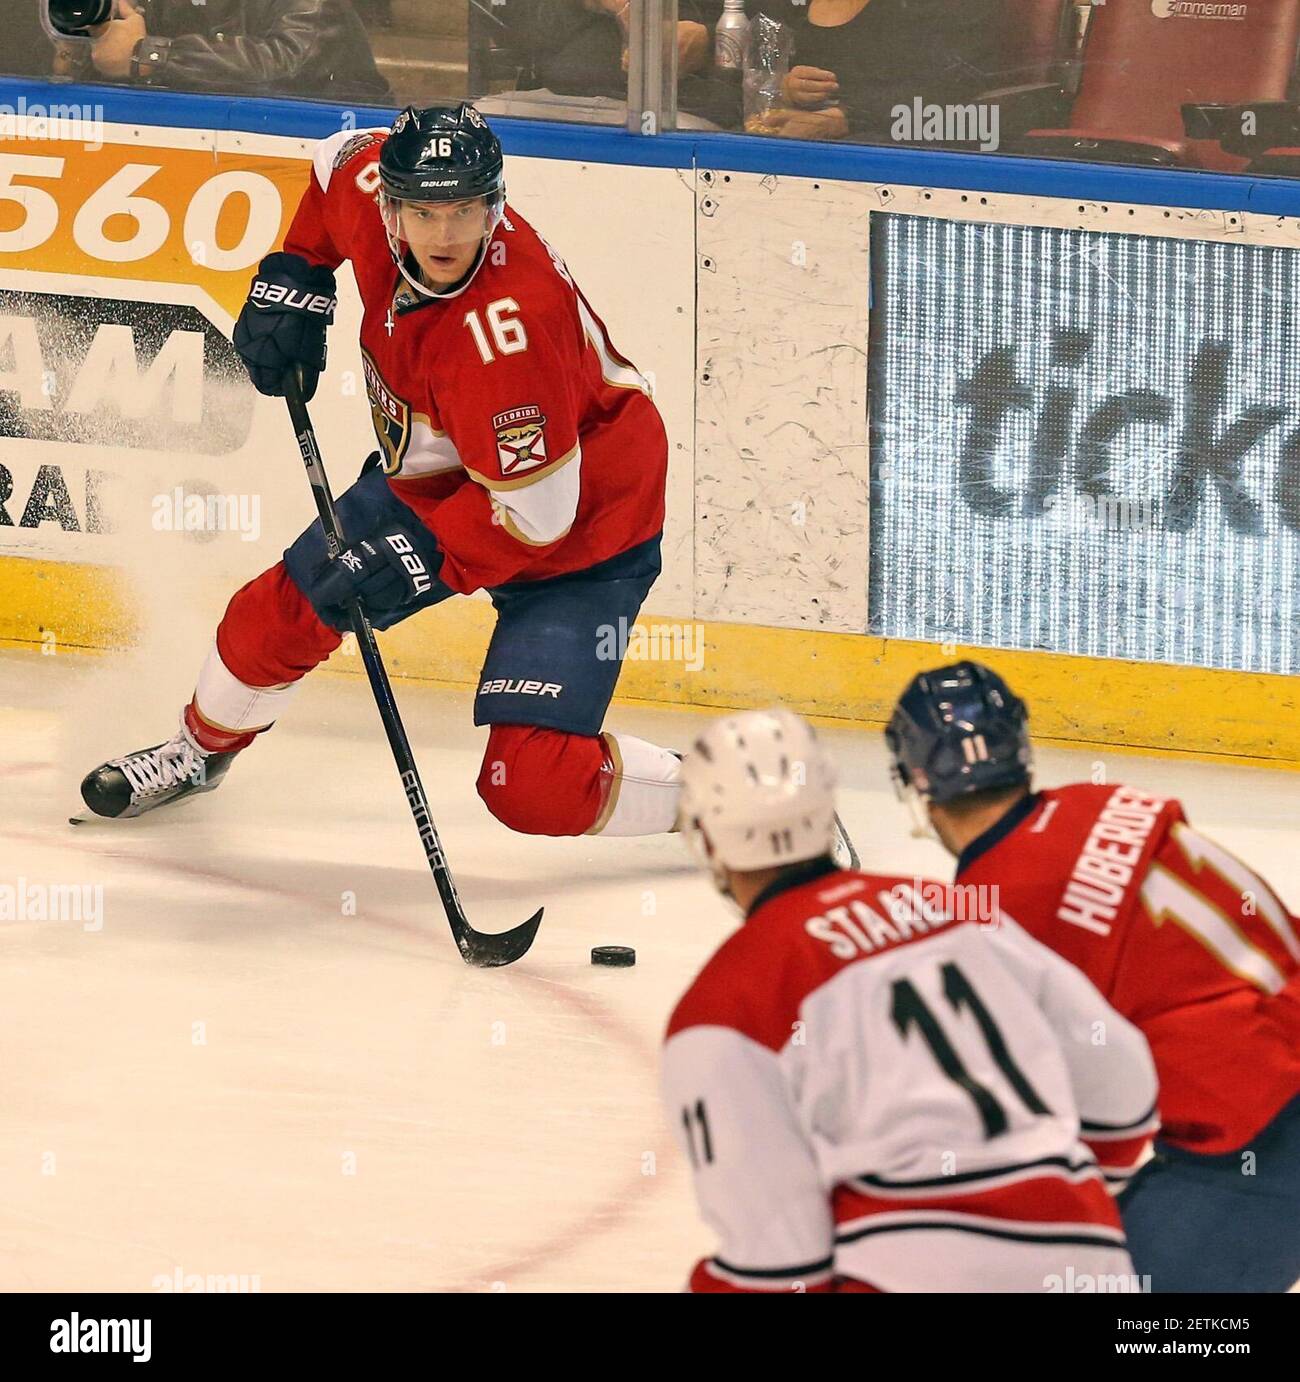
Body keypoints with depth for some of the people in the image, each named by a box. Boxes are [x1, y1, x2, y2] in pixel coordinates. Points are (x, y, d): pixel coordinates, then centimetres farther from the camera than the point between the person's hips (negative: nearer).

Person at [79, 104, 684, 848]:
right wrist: (295, 274, 1)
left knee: (532, 783, -19)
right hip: (439, 477, 8)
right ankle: (202, 749, 45)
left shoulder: (509, 326, -39)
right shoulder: (370, 190, -19)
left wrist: (421, 554, -30)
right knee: (280, 613, 14)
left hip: (579, 527, -8)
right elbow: (339, 160, 9)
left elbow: (536, 511, -33)